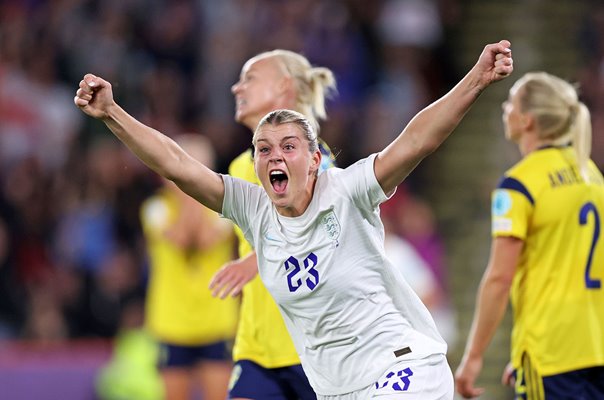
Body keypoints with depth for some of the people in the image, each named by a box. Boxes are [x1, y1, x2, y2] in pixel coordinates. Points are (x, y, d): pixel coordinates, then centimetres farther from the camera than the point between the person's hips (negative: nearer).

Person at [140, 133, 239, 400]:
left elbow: (208, 239, -20)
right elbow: (178, 238, -19)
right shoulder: (157, 207, 1)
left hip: (216, 320, 0)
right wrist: (186, 197, -19)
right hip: (173, 320, 0)